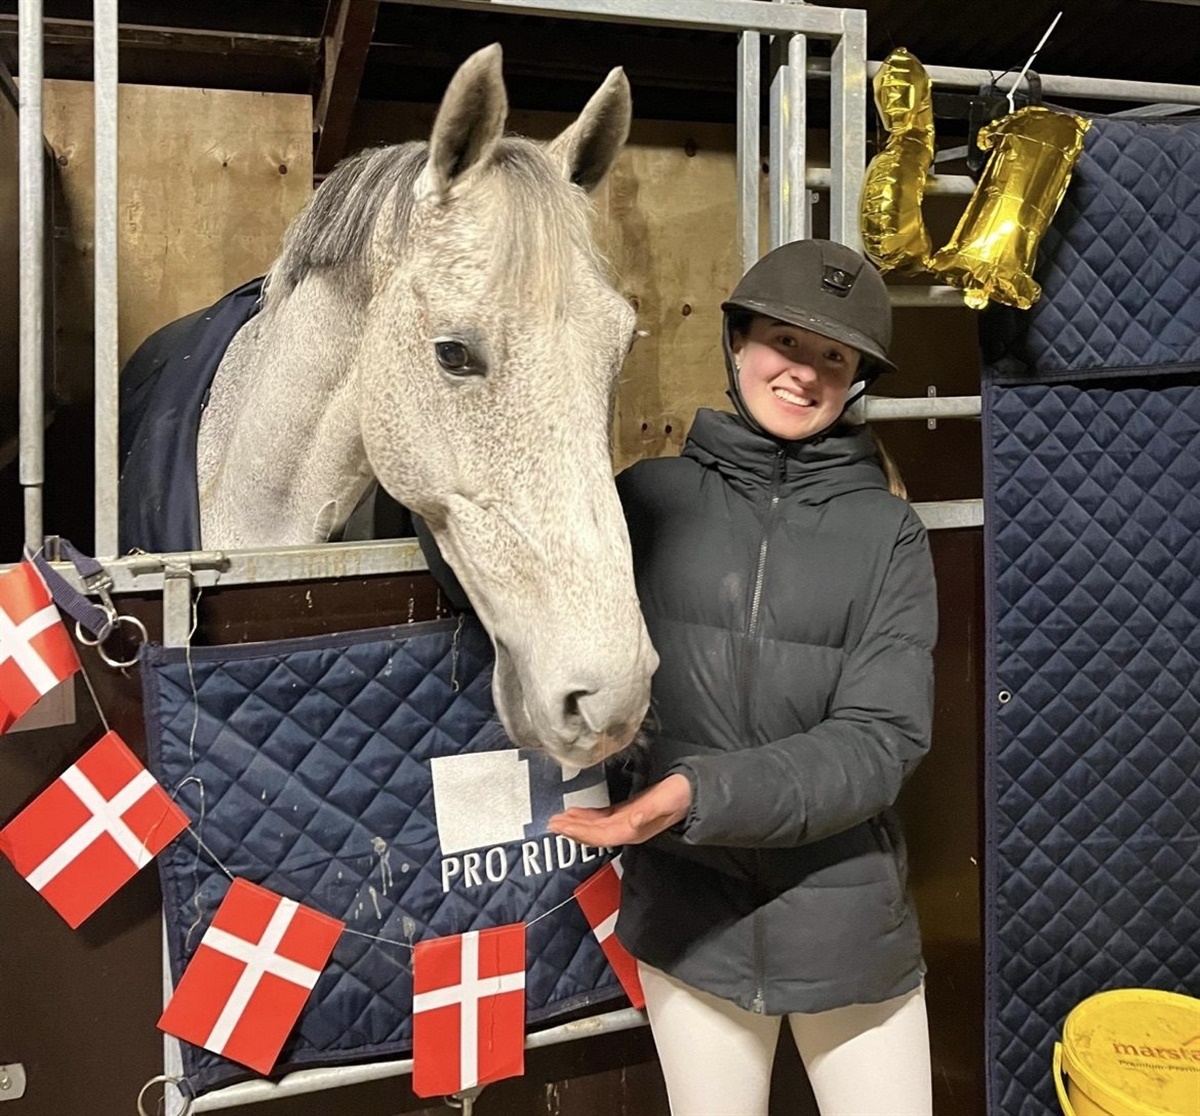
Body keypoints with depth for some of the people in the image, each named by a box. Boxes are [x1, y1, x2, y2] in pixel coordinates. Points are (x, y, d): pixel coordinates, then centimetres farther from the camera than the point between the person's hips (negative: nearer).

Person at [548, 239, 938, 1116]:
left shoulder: (887, 533, -5)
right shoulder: (649, 498, -3)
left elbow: (881, 740, -13)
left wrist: (705, 790, -25)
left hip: (846, 919, 0)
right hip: (688, 915, 0)